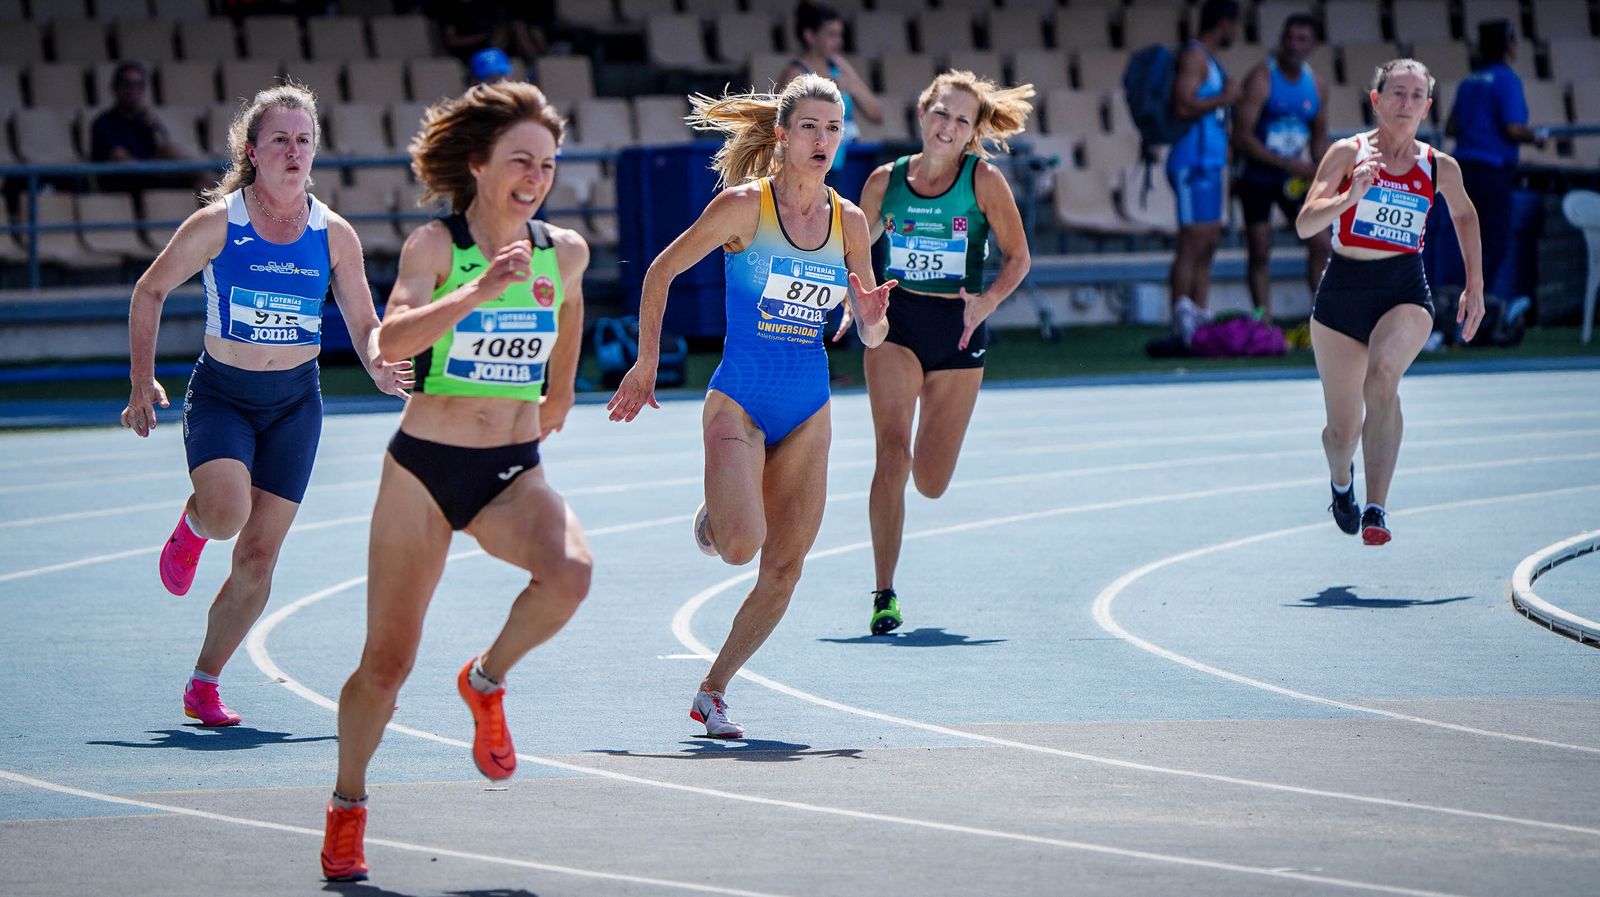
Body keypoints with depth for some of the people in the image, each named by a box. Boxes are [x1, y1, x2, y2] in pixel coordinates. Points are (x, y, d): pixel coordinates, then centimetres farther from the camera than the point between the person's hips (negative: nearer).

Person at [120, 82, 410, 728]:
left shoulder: (334, 235, -1)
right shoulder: (216, 224, -8)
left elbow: (365, 325, 6)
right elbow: (150, 292, 2)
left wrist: (379, 365, -17)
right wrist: (142, 384, -3)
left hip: (294, 402, 3)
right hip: (220, 393, -3)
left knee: (259, 556, 0)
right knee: (227, 513, -29)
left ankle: (204, 683, 15)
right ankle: (193, 525, 10)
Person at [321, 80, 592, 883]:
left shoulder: (564, 252, 1)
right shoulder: (436, 245, -11)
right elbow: (391, 341, -29)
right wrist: (478, 291, -40)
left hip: (514, 474, 3)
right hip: (425, 468, -3)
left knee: (569, 574, -30)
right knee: (387, 663, 3)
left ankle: (487, 682, -1)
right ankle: (346, 809, 28)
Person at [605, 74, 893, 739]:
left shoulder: (849, 221, 4)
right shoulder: (744, 205, -9)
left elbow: (871, 336, 10)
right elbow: (660, 272, 0)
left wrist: (874, 312, -13)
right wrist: (646, 366, 1)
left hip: (808, 411, 5)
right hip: (740, 401, -5)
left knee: (785, 566, 1)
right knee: (741, 546, -23)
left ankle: (713, 691, 15)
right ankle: (714, 518, 14)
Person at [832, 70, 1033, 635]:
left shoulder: (983, 180, -4)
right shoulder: (887, 180, 2)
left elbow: (1017, 257, -1)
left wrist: (988, 300, -19)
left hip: (958, 329, 0)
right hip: (896, 324, 0)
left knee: (930, 483, 5)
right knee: (892, 455, -19)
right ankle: (884, 594, -14)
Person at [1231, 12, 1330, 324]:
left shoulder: (1317, 87, 3)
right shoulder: (1261, 79, -15)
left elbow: (1319, 135, 16)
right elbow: (1241, 137, -21)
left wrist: (1319, 172, -3)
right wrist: (1287, 164, -24)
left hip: (1294, 179, 5)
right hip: (1258, 178, -5)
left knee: (1321, 243, -4)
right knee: (1260, 253, -2)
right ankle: (1264, 323, 3)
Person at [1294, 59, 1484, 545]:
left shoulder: (1439, 167, 4)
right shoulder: (1349, 153, -3)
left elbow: (1465, 216, 25)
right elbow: (1305, 224, -13)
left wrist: (1475, 286, 22)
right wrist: (1351, 195, -29)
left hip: (1406, 291, 0)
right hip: (1343, 291, 0)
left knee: (1382, 377, -33)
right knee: (1343, 430, 7)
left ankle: (1376, 508, -34)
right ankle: (1342, 481, 45)